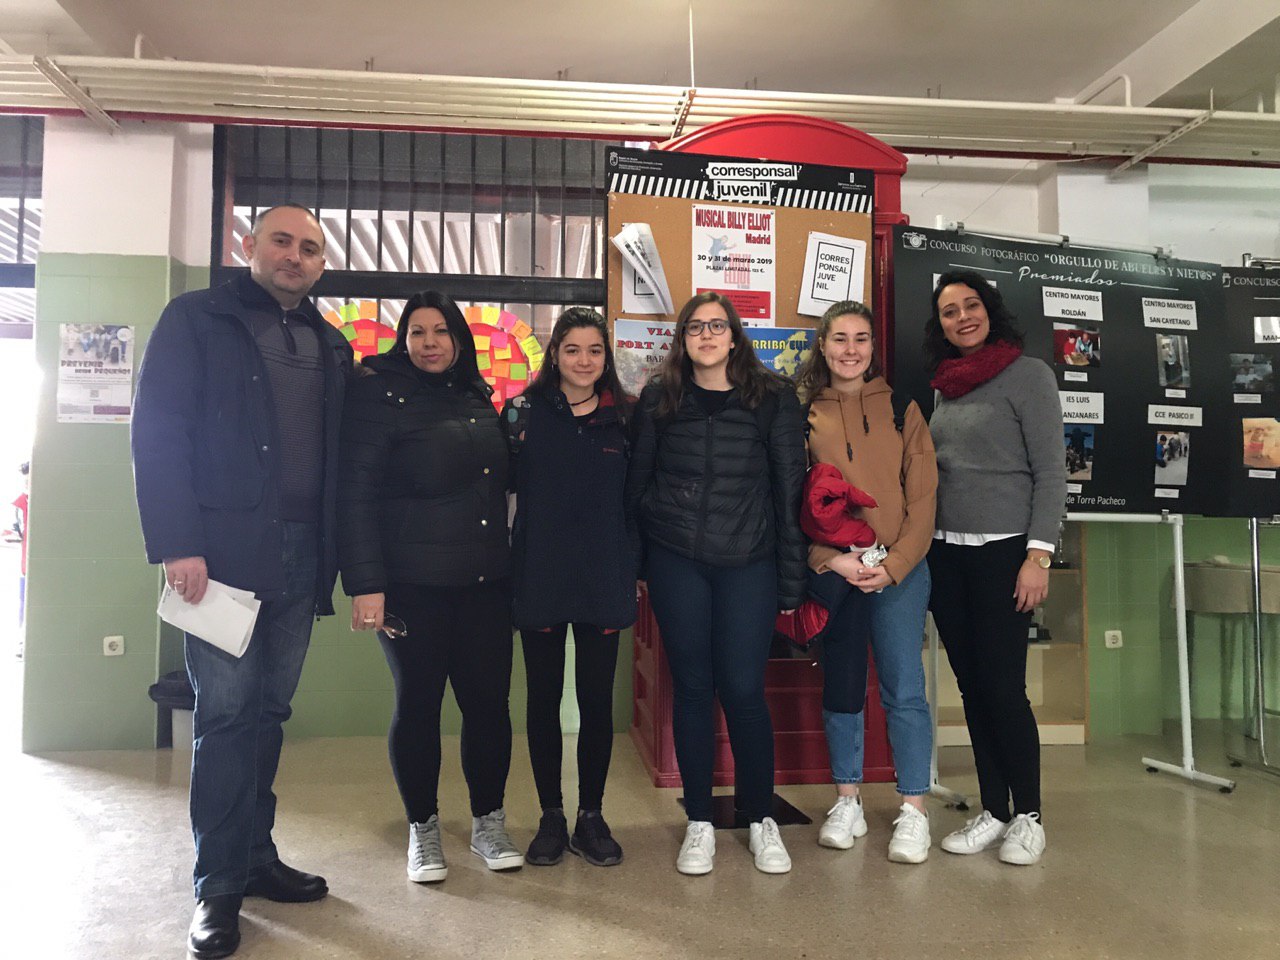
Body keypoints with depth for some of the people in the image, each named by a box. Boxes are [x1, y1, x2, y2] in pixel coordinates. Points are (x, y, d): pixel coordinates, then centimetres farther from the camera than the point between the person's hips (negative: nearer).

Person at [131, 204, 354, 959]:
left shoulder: (330, 346, 16)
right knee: (226, 712, -2)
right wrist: (177, 543, -16)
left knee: (269, 711, 11)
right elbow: (158, 433, -7)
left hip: (300, 555, 5)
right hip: (224, 550, -5)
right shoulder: (196, 320, 1)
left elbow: (338, 455, 13)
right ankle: (219, 885, 10)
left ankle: (256, 856, 24)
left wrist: (336, 552, 5)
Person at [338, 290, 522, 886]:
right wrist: (365, 585, -16)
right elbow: (355, 495, -10)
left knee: (489, 700, 5)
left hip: (485, 582, 5)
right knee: (418, 703, 5)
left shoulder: (477, 399, 12)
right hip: (413, 585, -4)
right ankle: (423, 831, 24)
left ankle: (488, 823, 24)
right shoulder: (380, 396, -4)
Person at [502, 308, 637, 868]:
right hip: (540, 576, -1)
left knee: (596, 700, 7)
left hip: (604, 579, 1)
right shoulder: (524, 412, 0)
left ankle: (591, 817, 23)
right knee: (544, 699, 8)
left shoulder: (622, 419, 6)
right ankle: (551, 817, 23)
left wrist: (637, 566, 5)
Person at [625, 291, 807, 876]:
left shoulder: (772, 399, 1)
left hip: (747, 564, -1)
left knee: (744, 690, 0)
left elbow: (790, 488, -1)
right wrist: (634, 562, 4)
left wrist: (792, 577, -4)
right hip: (676, 563, 1)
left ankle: (761, 820, 22)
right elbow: (637, 482, 9)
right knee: (691, 688, 7)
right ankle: (699, 823, 22)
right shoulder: (658, 400, 6)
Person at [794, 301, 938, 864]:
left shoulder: (901, 407, 4)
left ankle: (913, 810, 12)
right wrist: (831, 559, -10)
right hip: (830, 569, 1)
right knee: (840, 686, 10)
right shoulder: (803, 413, 4)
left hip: (899, 570, -1)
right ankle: (847, 802, 23)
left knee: (904, 689, 0)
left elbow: (922, 494, 0)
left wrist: (894, 565, -9)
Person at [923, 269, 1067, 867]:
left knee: (1003, 685, -4)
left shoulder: (1027, 374, -4)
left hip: (1003, 550, -6)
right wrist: (922, 552, 12)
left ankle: (1028, 816, 13)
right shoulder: (944, 385, 13)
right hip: (946, 554, 6)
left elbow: (1050, 471, -8)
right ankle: (992, 812, 19)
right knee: (971, 685, 8)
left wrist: (1039, 554, -15)